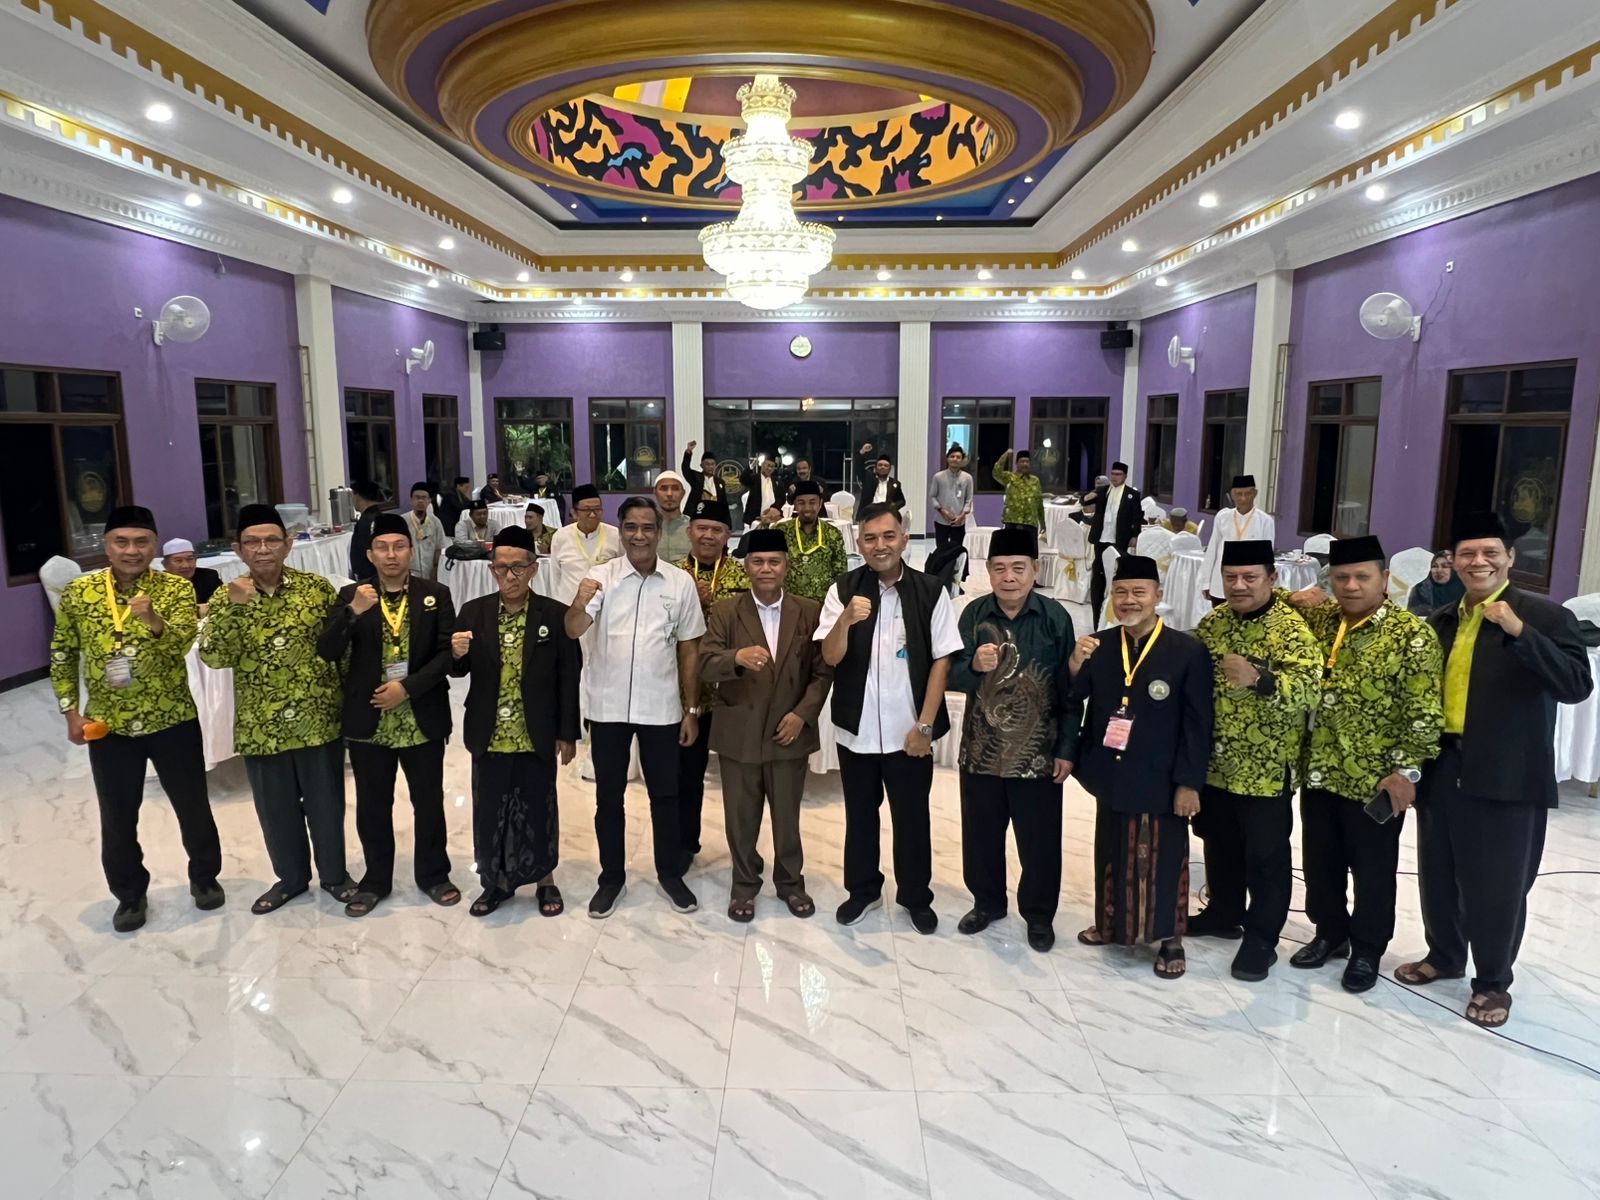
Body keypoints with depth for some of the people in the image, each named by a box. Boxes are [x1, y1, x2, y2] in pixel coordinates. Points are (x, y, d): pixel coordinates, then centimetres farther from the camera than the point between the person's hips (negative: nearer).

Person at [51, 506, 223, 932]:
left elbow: (182, 641, -23)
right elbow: (62, 656, 7)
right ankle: (130, 895, 31)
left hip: (173, 720, -1)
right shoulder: (78, 592, -2)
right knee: (118, 817, 12)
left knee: (193, 807, 11)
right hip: (107, 725, 2)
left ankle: (204, 877, 33)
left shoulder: (177, 587, -8)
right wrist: (71, 712, 1)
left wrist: (153, 620, -43)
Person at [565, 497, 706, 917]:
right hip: (607, 706, 0)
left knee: (665, 793, 13)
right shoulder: (601, 578, -6)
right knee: (608, 795, 12)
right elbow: (574, 630, -21)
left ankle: (670, 874, 29)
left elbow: (689, 650, 3)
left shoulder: (681, 582, -2)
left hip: (661, 707, 1)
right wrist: (580, 605, -44)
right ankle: (611, 877, 28)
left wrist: (691, 710, 2)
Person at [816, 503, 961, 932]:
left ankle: (916, 897, 33)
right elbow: (831, 657, -10)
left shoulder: (931, 592, -9)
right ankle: (862, 889, 38)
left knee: (912, 817, 14)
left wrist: (924, 725, -9)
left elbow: (942, 661, -6)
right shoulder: (843, 590, -6)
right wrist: (846, 620, -31)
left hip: (909, 731, -1)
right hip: (857, 729, 1)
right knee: (859, 815, 18)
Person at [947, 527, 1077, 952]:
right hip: (981, 750, 2)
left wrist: (1066, 749, -5)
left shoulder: (1055, 618, -9)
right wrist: (975, 666, -28)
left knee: (1040, 840, 10)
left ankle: (1039, 914, 31)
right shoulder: (974, 614, -4)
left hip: (1038, 753, -2)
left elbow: (1070, 689, -4)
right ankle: (987, 902, 38)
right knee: (981, 834, 16)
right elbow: (952, 676, -6)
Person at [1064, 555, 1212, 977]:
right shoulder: (1097, 645, -1)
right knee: (1112, 855, 19)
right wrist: (1075, 665, -22)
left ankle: (1170, 940, 28)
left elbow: (1198, 724, -10)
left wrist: (1189, 782, -11)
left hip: (1160, 781, -4)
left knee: (1162, 860, 10)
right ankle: (1113, 924, 38)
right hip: (1111, 776, 4)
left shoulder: (1188, 650, -12)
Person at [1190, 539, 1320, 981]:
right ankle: (1223, 914, 38)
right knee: (1220, 843, 20)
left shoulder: (1291, 627, -14)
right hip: (1215, 761, 6)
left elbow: (1308, 690, -26)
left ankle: (1261, 938, 22)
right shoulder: (1211, 623, 4)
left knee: (1266, 855, 7)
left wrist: (1257, 678, -42)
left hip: (1267, 767, -6)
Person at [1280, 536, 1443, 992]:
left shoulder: (1411, 634, -11)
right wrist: (1293, 599, -3)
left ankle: (1367, 950, 29)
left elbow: (1423, 712, -13)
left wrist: (1406, 769, -17)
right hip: (1318, 771, 5)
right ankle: (1330, 933, 37)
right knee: (1320, 863, 17)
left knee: (1373, 872, 11)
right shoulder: (1319, 618, 4)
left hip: (1376, 780, -5)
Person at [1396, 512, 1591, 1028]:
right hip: (1441, 768, 5)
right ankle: (1444, 956, 37)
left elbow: (1578, 686, -20)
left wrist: (1519, 632, -28)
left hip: (1506, 777, -5)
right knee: (1438, 875, 16)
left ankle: (1494, 982, 26)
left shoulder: (1545, 616, -7)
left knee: (1497, 885, 7)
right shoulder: (1441, 621, 9)